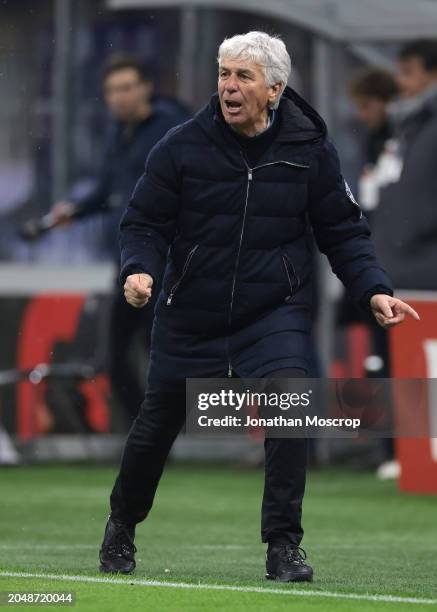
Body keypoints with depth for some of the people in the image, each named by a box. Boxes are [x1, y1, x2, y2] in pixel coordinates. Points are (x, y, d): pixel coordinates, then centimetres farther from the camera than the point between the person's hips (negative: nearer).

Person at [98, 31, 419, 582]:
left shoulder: (309, 148, -5)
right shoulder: (183, 145, -9)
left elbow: (343, 229, 4)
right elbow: (144, 222, -3)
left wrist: (373, 289, -9)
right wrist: (140, 269, -23)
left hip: (275, 314, 0)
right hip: (189, 318, 0)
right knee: (156, 425, 11)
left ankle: (283, 545, -13)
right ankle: (121, 525, 39)